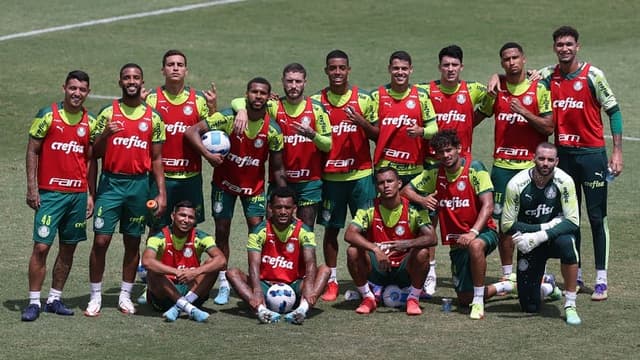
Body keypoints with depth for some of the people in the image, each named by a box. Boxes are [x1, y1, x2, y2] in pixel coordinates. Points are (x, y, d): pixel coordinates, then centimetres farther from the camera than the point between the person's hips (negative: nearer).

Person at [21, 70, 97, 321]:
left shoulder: (91, 122, 7)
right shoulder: (48, 115, -4)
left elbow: (90, 159, 13)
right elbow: (32, 151, -2)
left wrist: (91, 194, 8)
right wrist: (32, 188, -8)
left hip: (78, 193, 4)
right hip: (50, 192, -4)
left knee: (68, 248, 7)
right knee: (41, 246, -7)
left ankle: (54, 299, 18)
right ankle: (34, 302, -1)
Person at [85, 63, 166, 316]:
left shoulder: (153, 118, 5)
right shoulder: (108, 113, 1)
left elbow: (156, 158, 8)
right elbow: (95, 154, 2)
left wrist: (161, 193, 2)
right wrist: (104, 135, -19)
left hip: (139, 184, 2)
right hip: (110, 182, -1)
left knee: (133, 242, 7)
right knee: (101, 241, -5)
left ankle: (125, 296, 17)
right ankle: (95, 297, 4)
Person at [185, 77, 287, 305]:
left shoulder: (273, 130, -14)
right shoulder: (228, 117, -19)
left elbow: (277, 169, -6)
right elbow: (191, 132, -21)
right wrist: (208, 155, -35)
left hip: (254, 186, 1)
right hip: (225, 183, -1)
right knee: (222, 232, 3)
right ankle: (223, 286, 11)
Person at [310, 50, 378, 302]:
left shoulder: (363, 99, 1)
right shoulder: (316, 101, 4)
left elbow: (377, 135, 3)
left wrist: (363, 123, -15)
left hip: (361, 173, -1)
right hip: (330, 175, 1)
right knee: (331, 228, 4)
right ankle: (331, 282, 12)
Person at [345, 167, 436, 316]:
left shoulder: (413, 209, -10)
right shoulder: (369, 209, -7)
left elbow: (431, 239, -20)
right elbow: (349, 235, -20)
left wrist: (407, 244, -39)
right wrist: (375, 249, -35)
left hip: (405, 270, -1)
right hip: (378, 270, 1)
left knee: (422, 253, -31)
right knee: (353, 251, -24)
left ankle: (413, 299, -8)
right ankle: (367, 298, -5)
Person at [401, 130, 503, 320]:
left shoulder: (474, 168, -13)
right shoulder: (435, 173, 3)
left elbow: (488, 206, -19)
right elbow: (406, 190, 10)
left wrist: (473, 232, -33)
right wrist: (422, 199, -13)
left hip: (483, 232, -6)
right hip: (456, 240, 6)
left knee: (475, 245, -44)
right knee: (465, 299, 3)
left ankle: (479, 302, -31)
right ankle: (505, 286, 33)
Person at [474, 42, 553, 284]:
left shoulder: (538, 89, -2)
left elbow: (549, 127, -6)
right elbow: (476, 118, 16)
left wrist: (524, 112, -17)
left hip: (531, 164, -2)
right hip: (502, 164, 2)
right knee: (503, 220, 3)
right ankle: (507, 274, 12)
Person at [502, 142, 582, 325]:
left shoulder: (564, 181, -19)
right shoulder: (517, 184, -18)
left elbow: (573, 222, -22)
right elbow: (507, 224, -14)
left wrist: (540, 237, -33)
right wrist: (545, 226, -21)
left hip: (556, 235, -1)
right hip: (530, 242, 1)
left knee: (567, 244, -39)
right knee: (529, 307, -5)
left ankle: (570, 306, -24)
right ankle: (546, 286, 35)